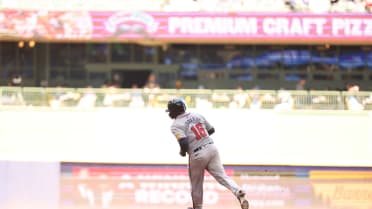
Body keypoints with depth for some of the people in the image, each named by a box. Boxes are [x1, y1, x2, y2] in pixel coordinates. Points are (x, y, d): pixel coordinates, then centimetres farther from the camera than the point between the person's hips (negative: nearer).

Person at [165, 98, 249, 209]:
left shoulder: (176, 125, -7)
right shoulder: (197, 115, 13)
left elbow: (184, 143, -20)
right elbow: (211, 130, 18)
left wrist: (182, 152, 1)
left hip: (197, 155, -5)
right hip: (212, 148, 5)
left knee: (196, 183, 16)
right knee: (222, 175, 0)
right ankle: (239, 193, -23)